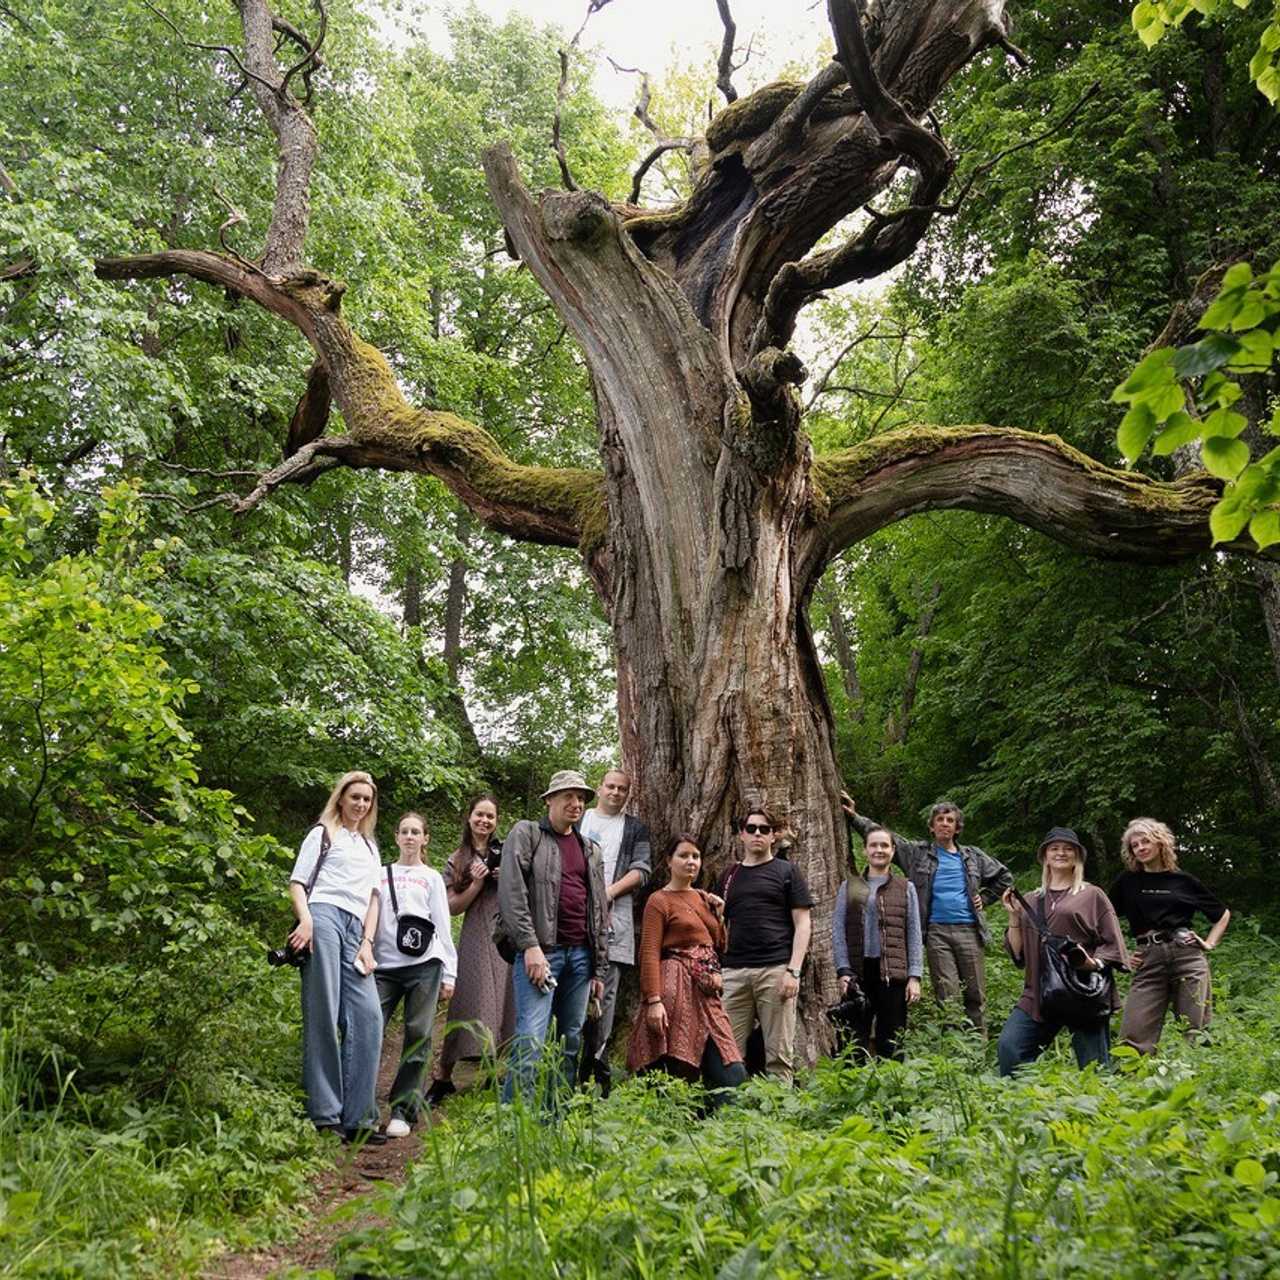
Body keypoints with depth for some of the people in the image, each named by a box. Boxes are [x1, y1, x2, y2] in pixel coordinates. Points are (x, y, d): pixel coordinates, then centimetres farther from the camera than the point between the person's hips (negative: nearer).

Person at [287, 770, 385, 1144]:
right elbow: (297, 882, 6)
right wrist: (305, 920, -13)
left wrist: (367, 942, 6)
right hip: (323, 918, -5)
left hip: (355, 929, 5)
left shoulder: (370, 847, 30)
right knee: (324, 1016, -12)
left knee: (368, 1016, -8)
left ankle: (357, 1118, -5)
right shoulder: (323, 833, 15)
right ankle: (324, 1115, -11)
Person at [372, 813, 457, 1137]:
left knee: (418, 1037, -5)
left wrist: (449, 974, 3)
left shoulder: (432, 877, 16)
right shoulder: (381, 875, 19)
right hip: (385, 965, 1)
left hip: (423, 964, -1)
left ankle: (402, 1113, 0)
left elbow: (442, 927, 11)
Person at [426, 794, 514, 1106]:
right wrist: (477, 883, -8)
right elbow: (454, 907, 5)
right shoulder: (458, 860, 11)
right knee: (469, 1004, -5)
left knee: (507, 1003, -1)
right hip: (476, 938, -1)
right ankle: (442, 1078, 2)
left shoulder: (506, 852, 10)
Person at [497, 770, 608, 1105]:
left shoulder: (591, 850, 20)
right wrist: (529, 945, -16)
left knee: (570, 1043, 6)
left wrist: (599, 968, 15)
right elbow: (511, 892, -8)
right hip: (540, 950, -6)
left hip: (581, 955, 6)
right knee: (531, 1040, -15)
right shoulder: (526, 834, 4)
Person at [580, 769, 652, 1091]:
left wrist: (609, 891, -9)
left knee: (605, 992, -6)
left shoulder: (635, 828, 17)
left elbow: (641, 870, 6)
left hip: (614, 918, -1)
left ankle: (596, 1064, -4)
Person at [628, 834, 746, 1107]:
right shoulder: (660, 901, -1)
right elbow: (649, 954, -10)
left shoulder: (704, 898, 19)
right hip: (677, 988, -7)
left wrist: (719, 915, 10)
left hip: (706, 992, 7)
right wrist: (653, 1000, -21)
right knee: (673, 1070, -8)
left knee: (731, 1073, -3)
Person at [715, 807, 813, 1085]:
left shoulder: (786, 872, 8)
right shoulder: (729, 875, 18)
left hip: (775, 970, -3)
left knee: (779, 1055, -2)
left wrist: (793, 970, -9)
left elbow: (802, 924, 2)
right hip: (734, 972, 3)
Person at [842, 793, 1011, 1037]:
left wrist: (984, 899, 15)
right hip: (937, 932, -2)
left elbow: (1004, 877, 28)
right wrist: (853, 816, -7)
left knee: (976, 995, 4)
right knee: (947, 996, -6)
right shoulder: (918, 852, 8)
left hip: (969, 931, 2)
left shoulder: (972, 856, 14)